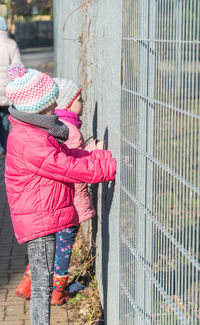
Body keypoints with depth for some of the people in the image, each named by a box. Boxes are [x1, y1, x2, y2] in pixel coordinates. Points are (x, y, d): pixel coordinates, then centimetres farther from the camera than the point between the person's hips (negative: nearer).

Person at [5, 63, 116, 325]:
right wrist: (113, 166, -15)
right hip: (39, 221, -10)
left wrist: (100, 156, 4)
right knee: (42, 285, -1)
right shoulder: (30, 142, -24)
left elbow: (67, 155, 16)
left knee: (43, 283, 18)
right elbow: (70, 168, -22)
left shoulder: (34, 132, 11)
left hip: (44, 217, 10)